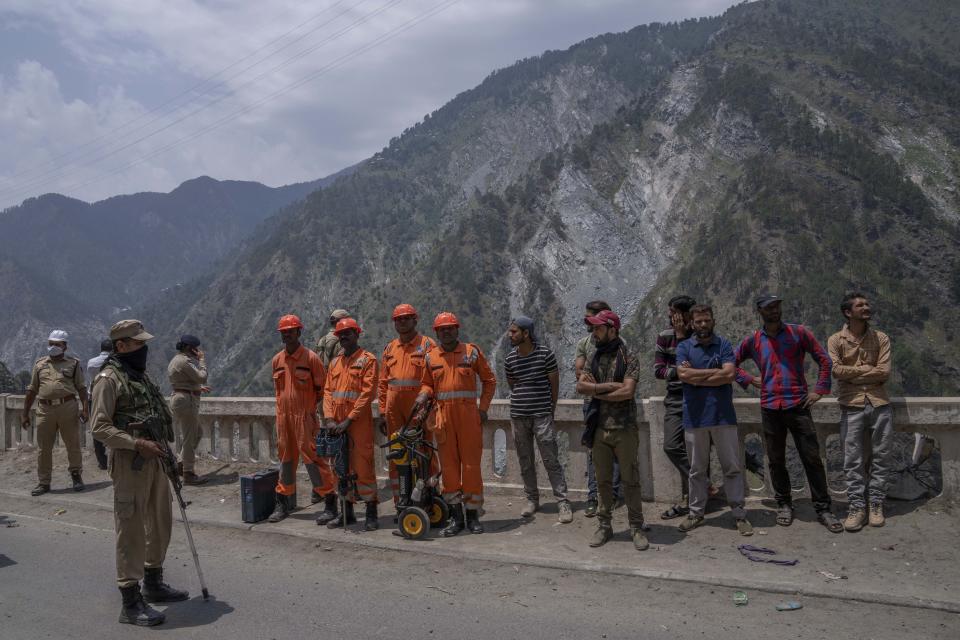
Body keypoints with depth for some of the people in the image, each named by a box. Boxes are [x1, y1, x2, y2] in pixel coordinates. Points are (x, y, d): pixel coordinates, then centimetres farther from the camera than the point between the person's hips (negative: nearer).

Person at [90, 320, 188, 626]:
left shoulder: (140, 374, 14)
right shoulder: (109, 379, -11)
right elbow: (100, 427, -17)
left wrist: (167, 453, 13)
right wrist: (137, 444, -23)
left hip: (155, 460, 9)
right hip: (130, 463, -9)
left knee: (160, 523, 17)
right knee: (132, 529, -3)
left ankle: (153, 583, 33)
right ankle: (131, 602, 6)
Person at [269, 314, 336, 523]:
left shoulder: (310, 357, -6)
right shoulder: (277, 360, 11)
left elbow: (322, 388, -2)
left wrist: (316, 410, -4)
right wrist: (281, 412, 15)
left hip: (305, 418, -6)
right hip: (283, 418, 6)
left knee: (313, 458, -6)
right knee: (285, 459, 13)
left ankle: (329, 499, 2)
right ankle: (284, 502, 22)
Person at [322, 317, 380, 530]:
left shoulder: (367, 359, -4)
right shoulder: (334, 362, 16)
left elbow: (368, 393, -12)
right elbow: (328, 391, 11)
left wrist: (348, 420, -16)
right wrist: (329, 418, -4)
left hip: (359, 424, -6)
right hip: (336, 425, 6)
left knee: (363, 467, -5)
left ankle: (371, 514, 3)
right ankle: (347, 512, 22)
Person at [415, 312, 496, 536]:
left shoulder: (472, 352, 5)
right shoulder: (430, 357, 11)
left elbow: (489, 380, 9)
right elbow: (427, 383, 17)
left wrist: (484, 408, 2)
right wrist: (423, 396, -6)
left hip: (469, 414, -2)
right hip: (443, 415, 2)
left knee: (471, 463, 1)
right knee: (448, 464, 5)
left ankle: (473, 515, 12)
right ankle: (455, 516, 13)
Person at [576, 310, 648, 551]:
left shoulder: (628, 358, -5)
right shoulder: (594, 358, 10)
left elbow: (627, 391, -17)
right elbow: (580, 386, -2)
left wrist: (596, 391, -8)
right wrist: (608, 386, -15)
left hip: (624, 429, -4)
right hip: (599, 429, 4)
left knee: (630, 480, 3)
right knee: (603, 480, 10)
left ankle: (636, 527, 13)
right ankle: (604, 526, 21)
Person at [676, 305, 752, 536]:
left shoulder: (724, 345, 4)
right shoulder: (684, 347, 4)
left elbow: (730, 374, -12)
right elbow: (683, 375, -13)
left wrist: (695, 376, -9)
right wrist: (716, 372, -10)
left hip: (723, 416, 0)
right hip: (694, 417, 0)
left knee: (733, 467, 5)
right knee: (697, 470, 10)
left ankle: (739, 514, 15)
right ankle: (695, 513, 21)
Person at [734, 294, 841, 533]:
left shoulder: (798, 332, 2)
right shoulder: (753, 341, 6)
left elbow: (824, 360, 5)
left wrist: (819, 390, 0)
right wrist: (749, 380, 4)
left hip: (798, 405, -1)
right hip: (770, 408, 2)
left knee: (812, 459, 0)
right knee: (776, 461, 9)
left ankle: (823, 509, 9)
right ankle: (784, 504, 23)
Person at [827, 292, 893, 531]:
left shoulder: (881, 338, 8)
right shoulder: (836, 340, 3)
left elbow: (884, 372, -4)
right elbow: (835, 370, -11)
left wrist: (852, 373, -7)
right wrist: (867, 369, -6)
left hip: (879, 403, 2)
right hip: (852, 405, -2)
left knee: (882, 457, 5)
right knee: (853, 460, 0)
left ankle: (876, 505, 17)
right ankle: (856, 507, 7)